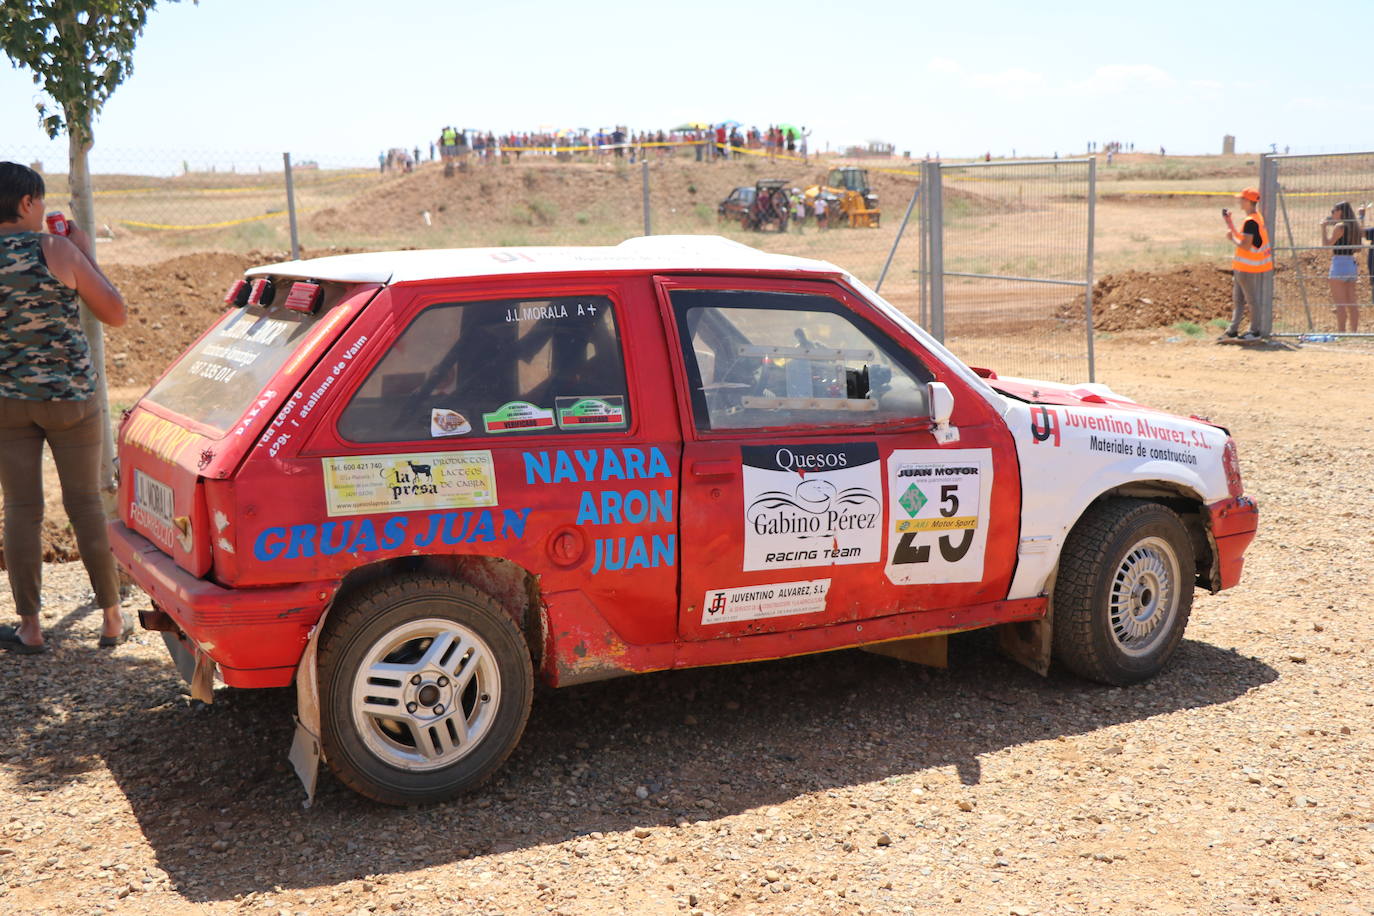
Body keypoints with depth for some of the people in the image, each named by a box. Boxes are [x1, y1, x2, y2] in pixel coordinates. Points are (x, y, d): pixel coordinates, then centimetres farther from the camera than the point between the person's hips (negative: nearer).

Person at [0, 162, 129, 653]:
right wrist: (86, 256, 6)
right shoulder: (56, 250, -10)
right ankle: (113, 620, 14)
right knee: (85, 505, 7)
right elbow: (116, 313, -4)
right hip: (69, 396, -2)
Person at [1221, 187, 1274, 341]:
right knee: (1237, 299, 16)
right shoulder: (1258, 217, 11)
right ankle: (1232, 330, 22)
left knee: (1253, 300, -1)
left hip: (1248, 268, -10)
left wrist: (1231, 238, -10)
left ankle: (1256, 331, 7)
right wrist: (1229, 223, 17)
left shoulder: (1250, 221, -21)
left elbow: (1245, 246, -25)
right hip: (1242, 267, 10)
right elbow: (1241, 239, 16)